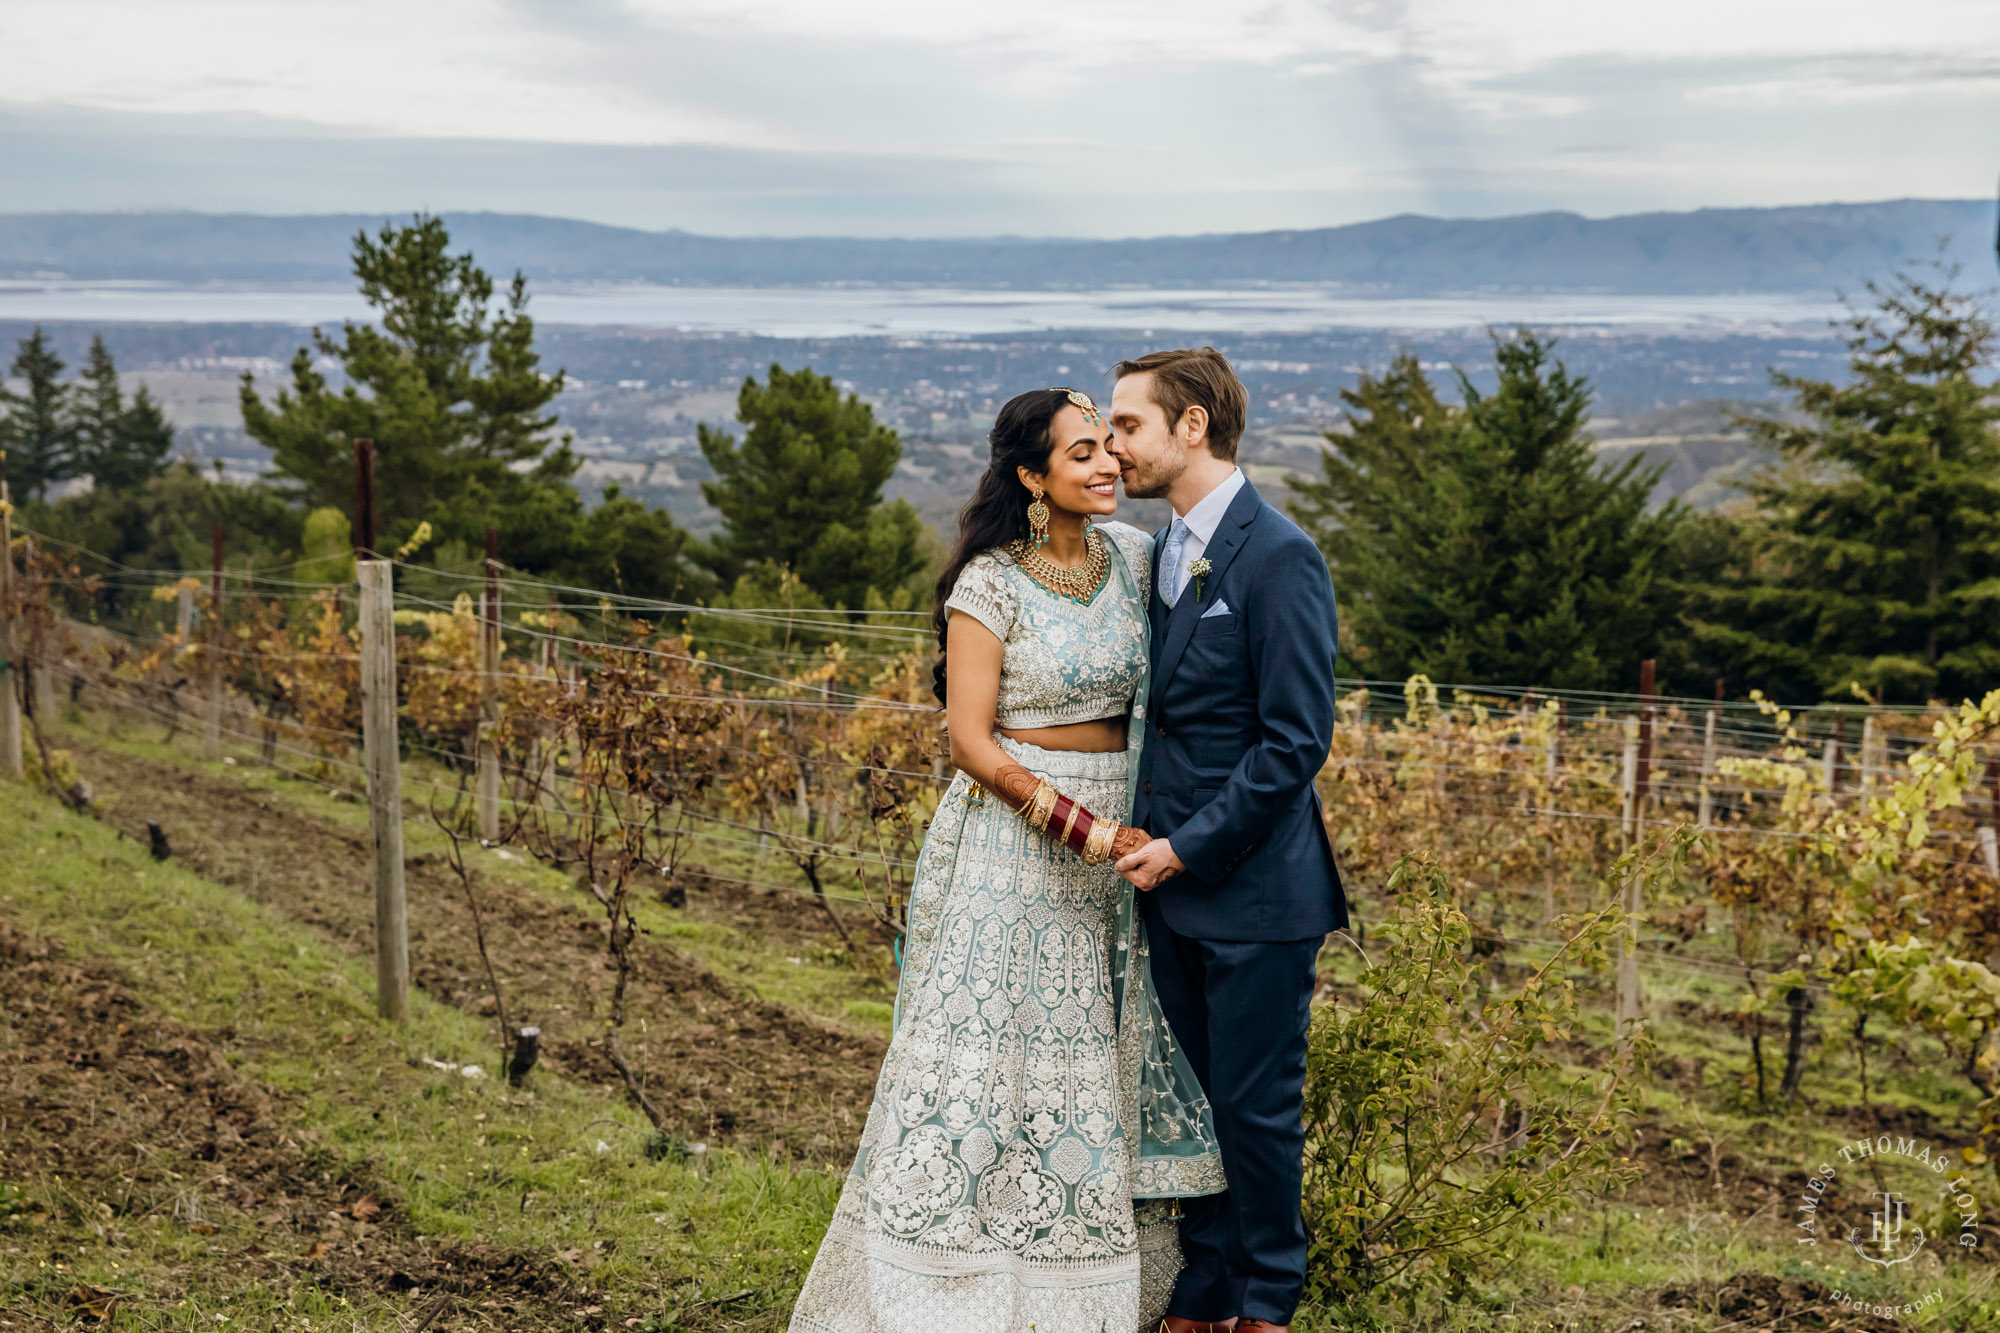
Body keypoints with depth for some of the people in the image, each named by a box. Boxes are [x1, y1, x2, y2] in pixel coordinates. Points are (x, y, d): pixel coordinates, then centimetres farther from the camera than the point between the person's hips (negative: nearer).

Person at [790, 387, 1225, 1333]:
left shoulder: (1133, 555, 5)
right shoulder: (988, 586, -11)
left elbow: (1163, 682, 16)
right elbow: (973, 744, -14)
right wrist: (1084, 829, -20)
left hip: (1114, 837, 6)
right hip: (1010, 839, -6)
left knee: (1109, 1058, 10)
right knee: (992, 1052, 0)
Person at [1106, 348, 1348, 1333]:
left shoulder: (1279, 557, -15)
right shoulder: (1162, 551, 11)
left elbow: (1295, 742, -18)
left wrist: (1186, 847, -16)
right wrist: (1146, 835, 8)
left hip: (1253, 887, -8)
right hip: (1171, 882, 8)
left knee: (1256, 1105, 4)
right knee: (1194, 1099, 15)